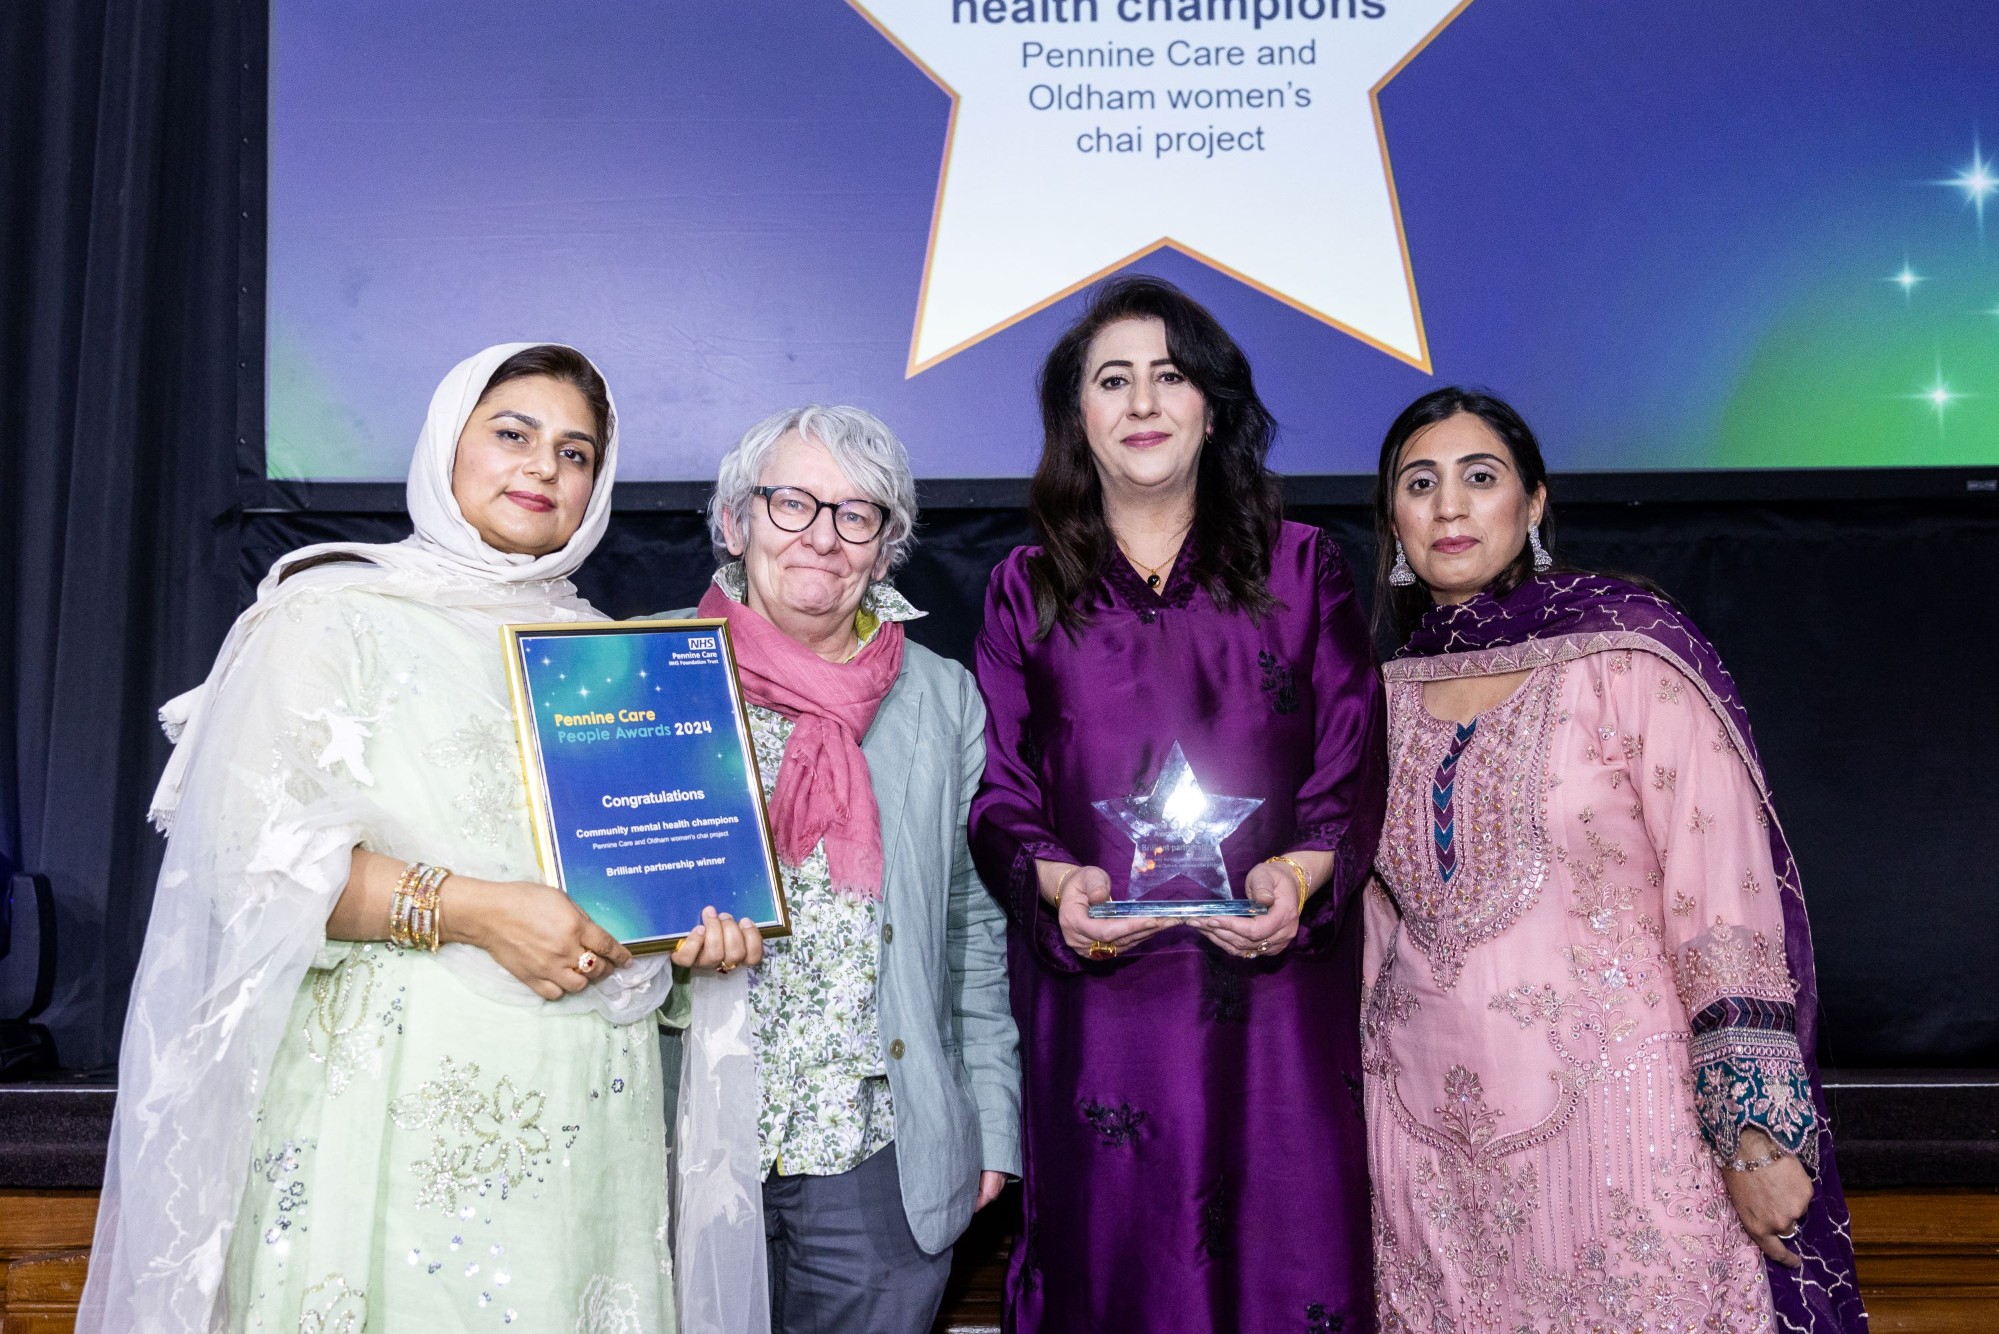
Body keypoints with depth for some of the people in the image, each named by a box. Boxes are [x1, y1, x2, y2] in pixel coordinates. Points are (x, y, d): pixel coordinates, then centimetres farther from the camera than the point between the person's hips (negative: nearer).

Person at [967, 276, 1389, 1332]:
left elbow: (1356, 771, 5)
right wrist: (1053, 882, -13)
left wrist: (1304, 872, -14)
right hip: (1096, 991, 0)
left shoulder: (1302, 569, 10)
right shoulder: (1026, 590, 11)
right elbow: (997, 796, 7)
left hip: (1273, 987, 0)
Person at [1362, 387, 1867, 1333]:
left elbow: (1724, 893, -10)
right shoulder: (1385, 693, 6)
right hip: (1429, 1137, 4)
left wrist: (1757, 1133, -13)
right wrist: (1355, 1105, 17)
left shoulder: (1627, 656, -7)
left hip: (1613, 1109, -4)